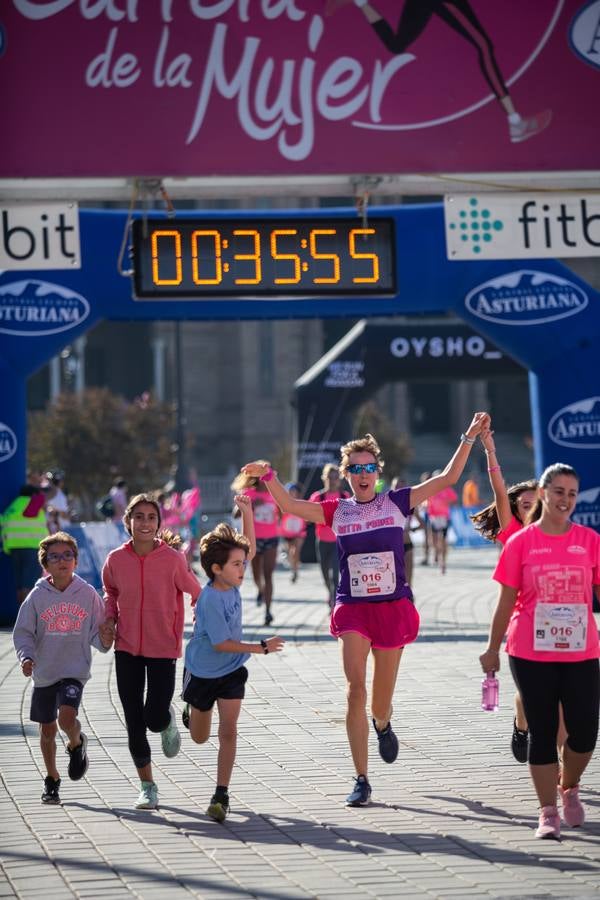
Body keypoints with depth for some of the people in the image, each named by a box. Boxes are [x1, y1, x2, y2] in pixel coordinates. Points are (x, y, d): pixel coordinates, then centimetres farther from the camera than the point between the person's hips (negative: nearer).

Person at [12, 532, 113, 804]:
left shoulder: (87, 593, -3)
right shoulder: (37, 596, -3)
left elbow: (96, 633, 5)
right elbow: (23, 633, 1)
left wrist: (104, 640, -16)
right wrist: (26, 657, -15)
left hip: (75, 670, -2)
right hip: (44, 673, 2)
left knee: (67, 718, -24)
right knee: (47, 730, 11)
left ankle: (77, 744, 11)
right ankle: (52, 780, 32)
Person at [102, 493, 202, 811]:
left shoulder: (172, 558, -12)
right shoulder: (116, 559, -5)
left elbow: (195, 592, 1)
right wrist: (109, 619, 0)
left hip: (163, 649, -2)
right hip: (127, 649, 2)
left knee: (155, 719, -8)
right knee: (134, 722, 4)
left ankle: (168, 720, 31)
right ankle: (147, 786, 19)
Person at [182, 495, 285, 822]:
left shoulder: (231, 579, -8)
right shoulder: (210, 599, -28)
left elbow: (249, 547, 5)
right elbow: (222, 644, -25)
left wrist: (246, 510, -8)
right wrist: (262, 647, -21)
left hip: (232, 671, 4)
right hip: (202, 672, -4)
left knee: (228, 730, -11)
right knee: (200, 737, 15)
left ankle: (221, 795, -9)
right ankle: (190, 713, 51)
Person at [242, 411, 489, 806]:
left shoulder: (397, 503, 1)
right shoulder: (337, 511, 4)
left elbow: (448, 478, 0)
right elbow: (290, 505, 1)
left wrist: (470, 437, -6)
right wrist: (269, 477, -15)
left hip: (393, 608, 0)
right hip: (352, 609, 0)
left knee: (380, 700, 9)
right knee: (356, 689, -16)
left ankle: (383, 724, 49)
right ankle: (362, 781, -11)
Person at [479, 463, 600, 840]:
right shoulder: (521, 542, -1)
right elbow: (507, 600, 4)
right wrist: (493, 649, 5)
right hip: (532, 654, -1)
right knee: (542, 732, 2)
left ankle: (569, 788, 28)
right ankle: (548, 812, 10)